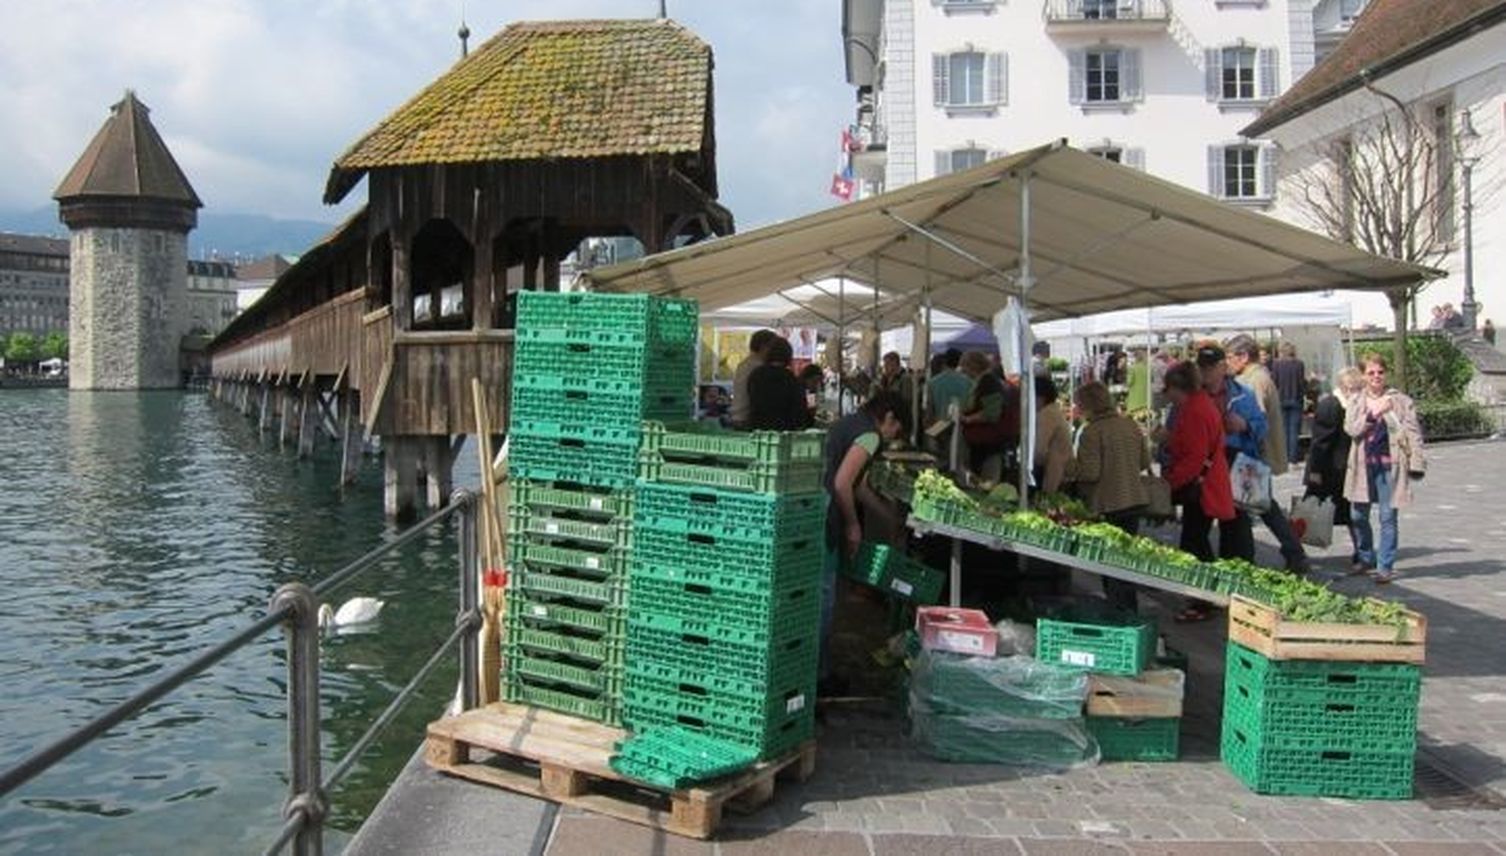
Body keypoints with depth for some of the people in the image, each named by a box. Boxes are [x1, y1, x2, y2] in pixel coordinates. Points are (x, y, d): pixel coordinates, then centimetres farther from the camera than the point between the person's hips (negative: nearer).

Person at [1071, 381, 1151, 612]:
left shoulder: (1092, 432, -17)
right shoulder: (1131, 424, 4)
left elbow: (1090, 473, -20)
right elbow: (1145, 462, 10)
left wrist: (1071, 468, -2)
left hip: (1107, 505, -7)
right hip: (1135, 499, 7)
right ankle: (1130, 610, 28)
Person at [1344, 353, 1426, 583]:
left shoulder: (1400, 401, 1)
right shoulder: (1356, 402, 8)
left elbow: (1413, 433, 0)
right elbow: (1350, 428, -7)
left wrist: (1416, 464, -7)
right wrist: (1372, 414, -20)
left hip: (1390, 465, -3)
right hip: (1363, 465, 3)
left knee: (1387, 517, -1)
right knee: (1358, 515, 10)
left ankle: (1385, 566, 7)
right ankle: (1366, 558, 30)